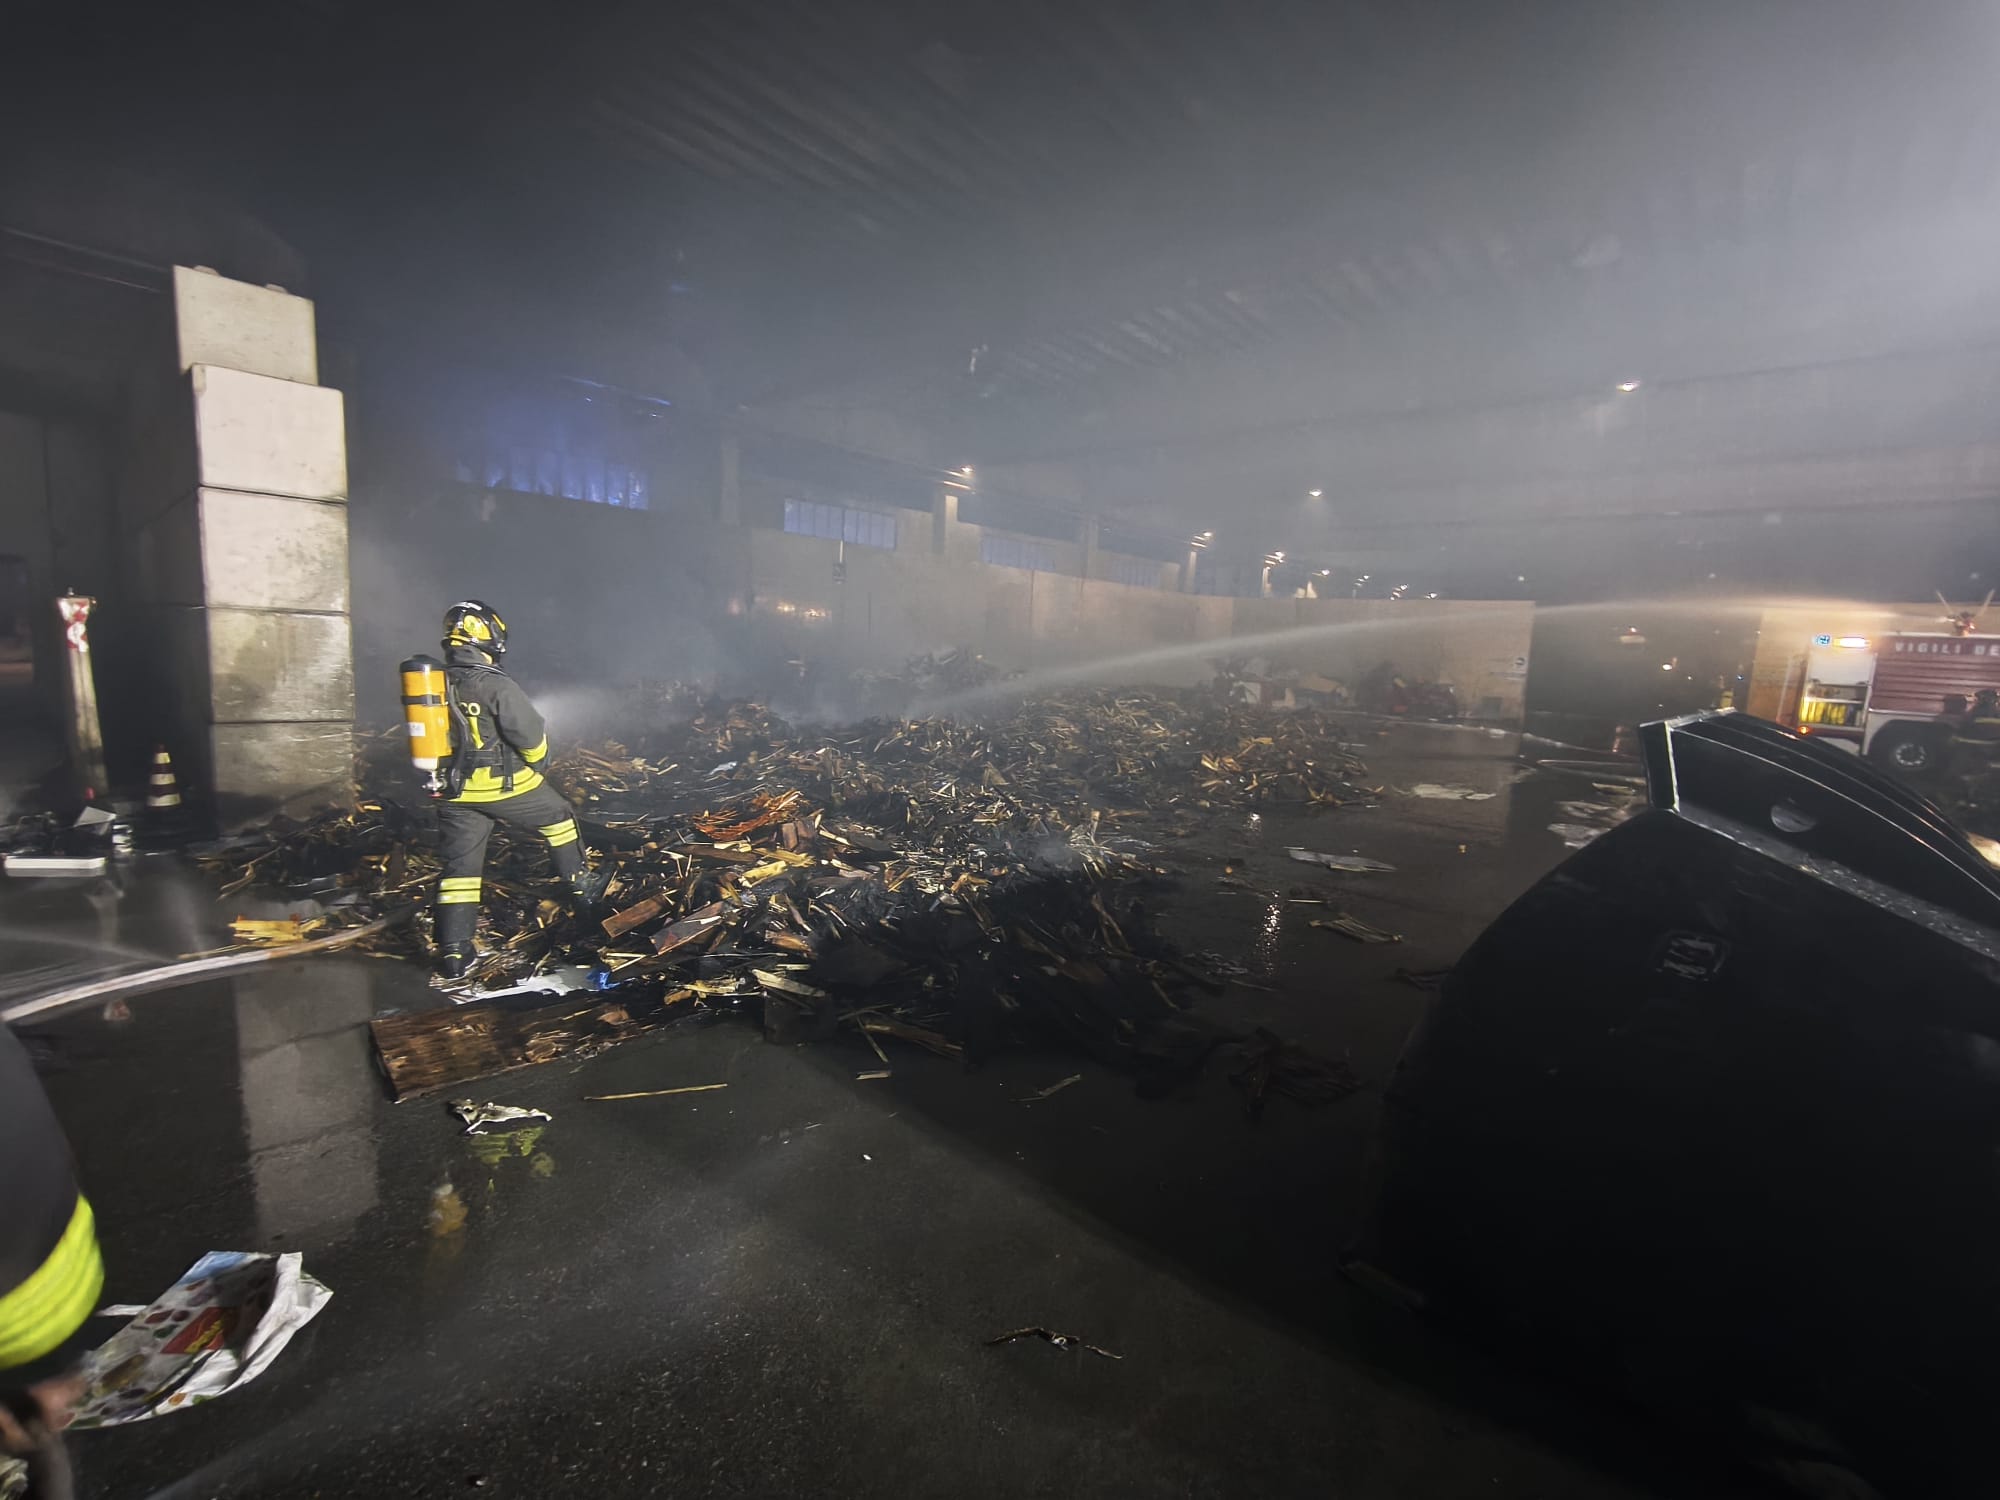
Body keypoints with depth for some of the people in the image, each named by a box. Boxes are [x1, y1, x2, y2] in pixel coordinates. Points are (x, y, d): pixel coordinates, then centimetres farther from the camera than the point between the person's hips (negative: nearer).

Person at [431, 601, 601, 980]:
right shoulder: (496, 685, -19)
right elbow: (532, 736, -17)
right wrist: (539, 761, 4)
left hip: (457, 791, 5)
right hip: (507, 785, -5)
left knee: (459, 864, 8)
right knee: (558, 820, 20)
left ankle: (453, 953, 7)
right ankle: (581, 888, 32)